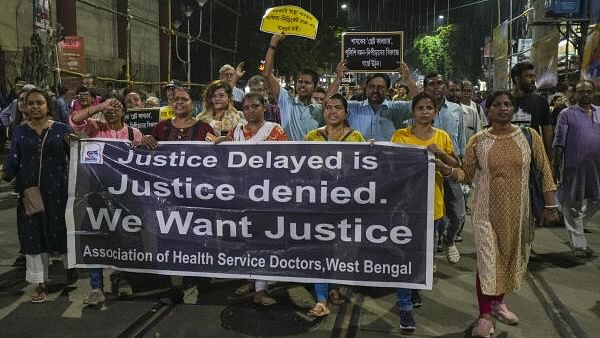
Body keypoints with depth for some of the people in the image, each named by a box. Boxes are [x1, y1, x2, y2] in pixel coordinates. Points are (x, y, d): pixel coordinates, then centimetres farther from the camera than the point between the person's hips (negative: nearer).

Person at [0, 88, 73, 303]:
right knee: (34, 236, 6)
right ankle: (41, 284, 17)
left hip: (57, 191, -2)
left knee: (62, 232, 4)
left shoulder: (62, 129, 2)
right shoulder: (19, 131, 7)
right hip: (30, 191, 2)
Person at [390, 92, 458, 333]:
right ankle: (405, 306, 7)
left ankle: (414, 287, 43)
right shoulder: (400, 136, -4)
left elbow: (456, 166, 4)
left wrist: (440, 153, -12)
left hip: (433, 203, 4)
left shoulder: (443, 137, 5)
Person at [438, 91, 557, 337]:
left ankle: (499, 302, 37)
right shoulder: (478, 141, -3)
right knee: (488, 260, -1)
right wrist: (446, 169, -19)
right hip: (487, 210, -2)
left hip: (518, 210, 2)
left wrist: (550, 204, -1)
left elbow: (544, 171, 1)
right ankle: (485, 315, 12)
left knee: (511, 256, 15)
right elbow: (467, 175, 0)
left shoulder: (529, 136, -2)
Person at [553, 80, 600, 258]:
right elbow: (559, 143, -5)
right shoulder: (567, 114, -3)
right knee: (573, 205, 4)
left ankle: (576, 227, 36)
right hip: (573, 167, -5)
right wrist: (557, 166, -9)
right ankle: (579, 244, 14)